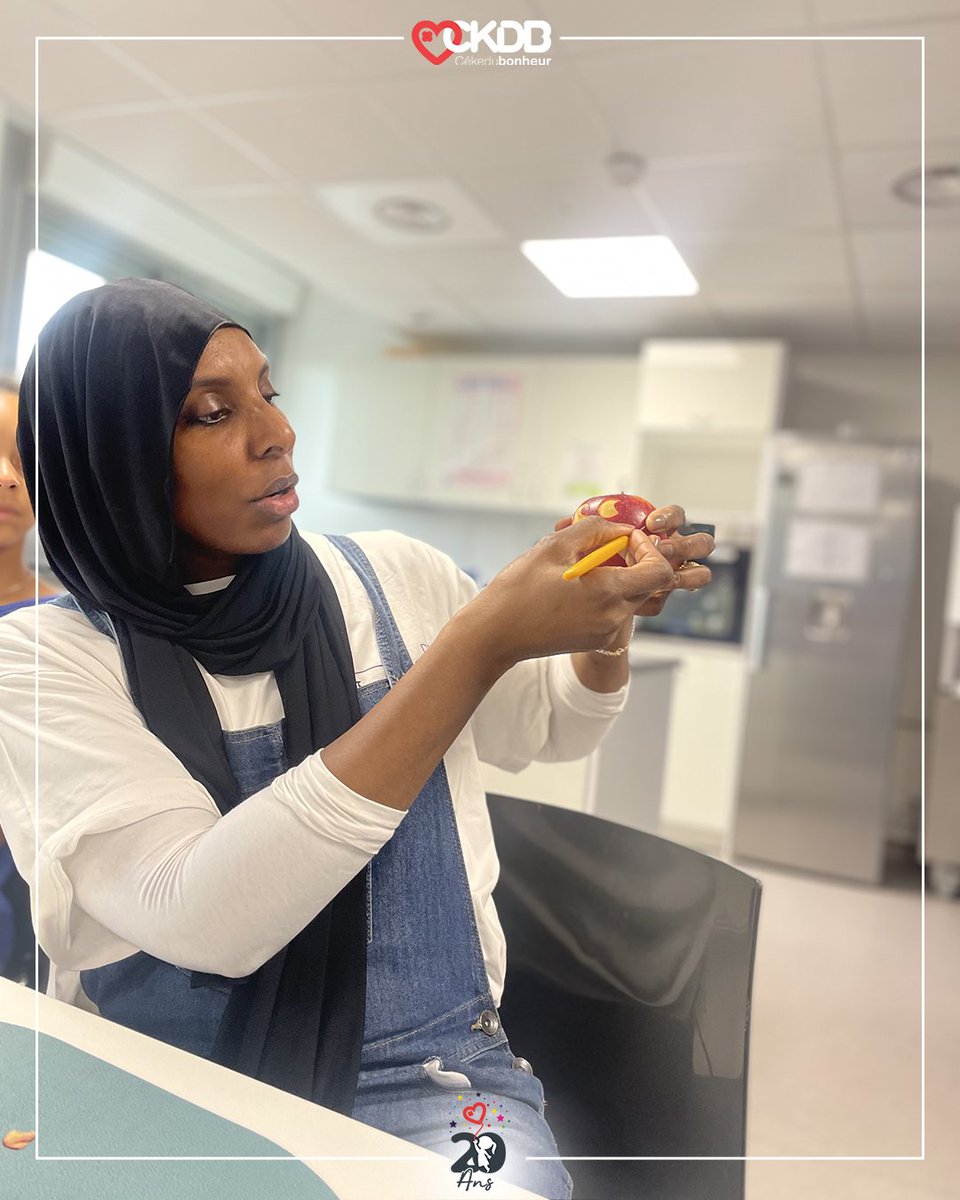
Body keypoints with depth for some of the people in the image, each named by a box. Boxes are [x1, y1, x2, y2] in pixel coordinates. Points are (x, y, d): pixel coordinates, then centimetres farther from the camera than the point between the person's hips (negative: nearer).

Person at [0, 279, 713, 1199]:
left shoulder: (393, 578, 0)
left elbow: (551, 730, 15)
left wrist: (605, 618, -7)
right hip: (165, 1095, 0)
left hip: (425, 1072, 1)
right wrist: (479, 643, -27)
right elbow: (203, 921, -24)